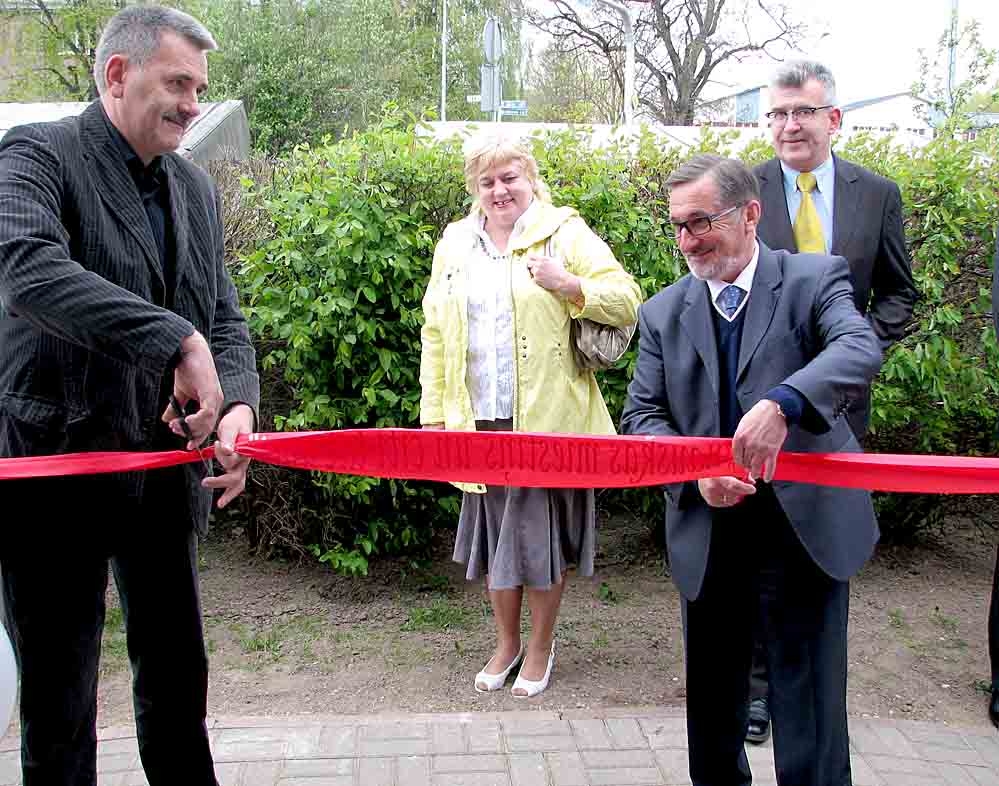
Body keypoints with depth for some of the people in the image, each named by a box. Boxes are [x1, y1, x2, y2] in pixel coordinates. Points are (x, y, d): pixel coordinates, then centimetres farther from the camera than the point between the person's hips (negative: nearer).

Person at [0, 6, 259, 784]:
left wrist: (237, 405, -13)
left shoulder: (197, 188, 10)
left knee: (177, 674, 19)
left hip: (168, 473, 6)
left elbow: (224, 319, 7)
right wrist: (178, 341, -36)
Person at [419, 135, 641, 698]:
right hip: (479, 422, 4)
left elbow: (627, 302, -5)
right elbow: (435, 334, 13)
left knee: (543, 531, 5)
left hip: (547, 420, -4)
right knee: (494, 531, 13)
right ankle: (507, 643, 32)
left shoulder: (565, 233, -1)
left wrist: (568, 285, -20)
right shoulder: (455, 245, 11)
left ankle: (542, 646, 26)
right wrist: (433, 415, 8)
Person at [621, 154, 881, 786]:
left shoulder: (815, 279, -3)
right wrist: (696, 472, -16)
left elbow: (861, 349, -23)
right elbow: (641, 416, 2)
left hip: (806, 531, -3)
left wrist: (782, 403, -41)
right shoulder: (664, 313, 6)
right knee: (712, 705, 18)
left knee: (809, 712, 5)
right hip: (707, 537, 4)